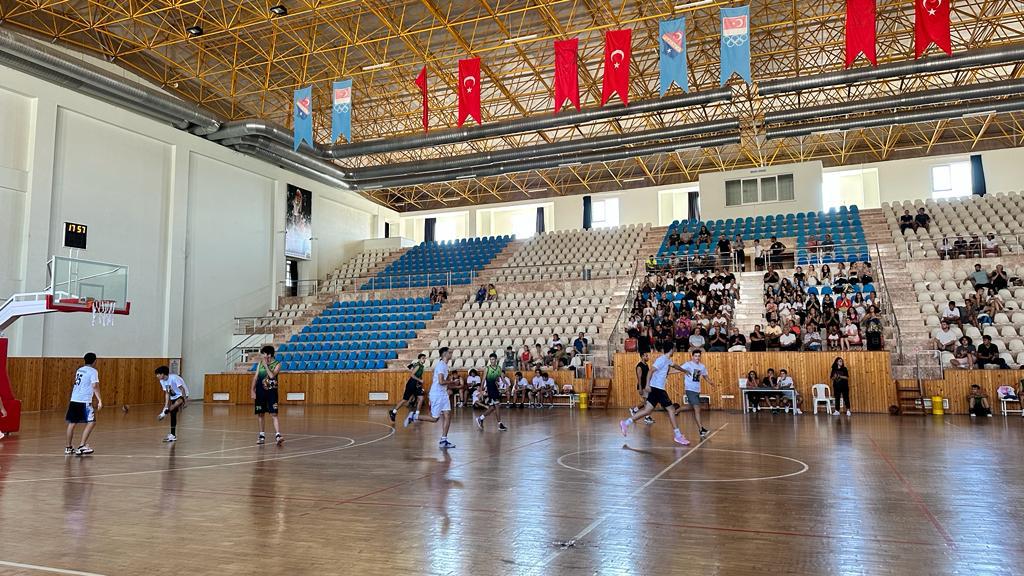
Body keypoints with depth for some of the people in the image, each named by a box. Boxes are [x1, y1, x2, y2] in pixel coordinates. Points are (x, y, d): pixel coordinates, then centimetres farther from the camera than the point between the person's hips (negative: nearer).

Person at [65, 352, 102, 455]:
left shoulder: (79, 370, 16)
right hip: (84, 401, -8)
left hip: (74, 400, 8)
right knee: (91, 422, -4)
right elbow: (95, 386, -15)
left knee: (72, 423, 14)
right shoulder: (93, 371, -6)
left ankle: (69, 447, 22)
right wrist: (99, 401, -18)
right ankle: (82, 446, -10)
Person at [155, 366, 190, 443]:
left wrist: (185, 400, -26)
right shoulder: (162, 381, 0)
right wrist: (166, 406, 0)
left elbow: (182, 389, -23)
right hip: (174, 397, 7)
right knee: (172, 414, 3)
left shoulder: (173, 378, -24)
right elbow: (167, 393, 6)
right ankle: (173, 435, 7)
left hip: (182, 395, -7)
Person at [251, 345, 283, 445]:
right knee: (261, 414, 9)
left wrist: (266, 365, -16)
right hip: (260, 392, 4)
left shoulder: (277, 364, -6)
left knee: (274, 414, -12)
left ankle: (278, 435, -18)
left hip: (272, 392, -4)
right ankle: (262, 436, 19)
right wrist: (252, 390, -1)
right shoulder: (260, 363, 6)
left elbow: (272, 375, -21)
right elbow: (255, 377, 6)